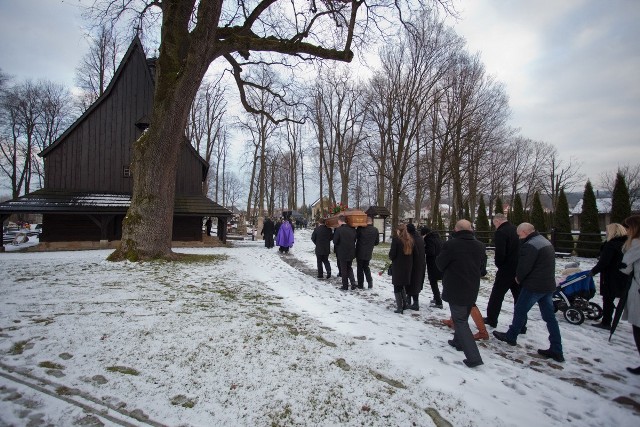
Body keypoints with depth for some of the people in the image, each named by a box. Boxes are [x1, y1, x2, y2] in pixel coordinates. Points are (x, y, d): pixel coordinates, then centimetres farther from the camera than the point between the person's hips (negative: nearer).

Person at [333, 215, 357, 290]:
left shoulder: (338, 230, -17)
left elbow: (335, 242, -12)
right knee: (349, 268, 21)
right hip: (351, 253, 4)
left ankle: (345, 286, 15)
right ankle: (353, 282, 7)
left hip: (342, 253, -4)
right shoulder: (352, 229, -2)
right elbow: (354, 240, 7)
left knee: (344, 270, 9)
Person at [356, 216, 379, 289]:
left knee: (360, 268, 9)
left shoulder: (360, 228, -15)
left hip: (360, 252, -3)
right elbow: (377, 242, 5)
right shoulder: (375, 230, -3)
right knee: (366, 267, 22)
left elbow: (355, 237, -6)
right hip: (369, 253, 4)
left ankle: (360, 284, 12)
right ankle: (370, 281, 7)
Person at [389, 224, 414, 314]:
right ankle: (404, 304, 24)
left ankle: (399, 307, 4)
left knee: (397, 287, 4)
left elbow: (392, 253, -14)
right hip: (408, 267, 6)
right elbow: (414, 253, 8)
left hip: (397, 266, -6)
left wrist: (391, 258, 6)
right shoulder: (411, 240, 6)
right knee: (404, 286, 21)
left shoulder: (396, 239, -13)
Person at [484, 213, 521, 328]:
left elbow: (500, 253, -23)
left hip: (507, 269, -7)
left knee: (497, 295, 9)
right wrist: (519, 263, 15)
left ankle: (491, 319, 20)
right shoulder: (516, 230, 7)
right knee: (519, 296, 13)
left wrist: (499, 264, -4)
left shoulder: (501, 232, -18)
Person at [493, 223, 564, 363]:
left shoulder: (530, 245, -19)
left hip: (534, 286, -9)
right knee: (550, 317, 10)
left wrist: (518, 278, 0)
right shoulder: (546, 241, 14)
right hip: (548, 286, 9)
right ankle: (556, 351, 13)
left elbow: (524, 267, -21)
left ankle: (511, 337, 24)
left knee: (520, 311, 9)